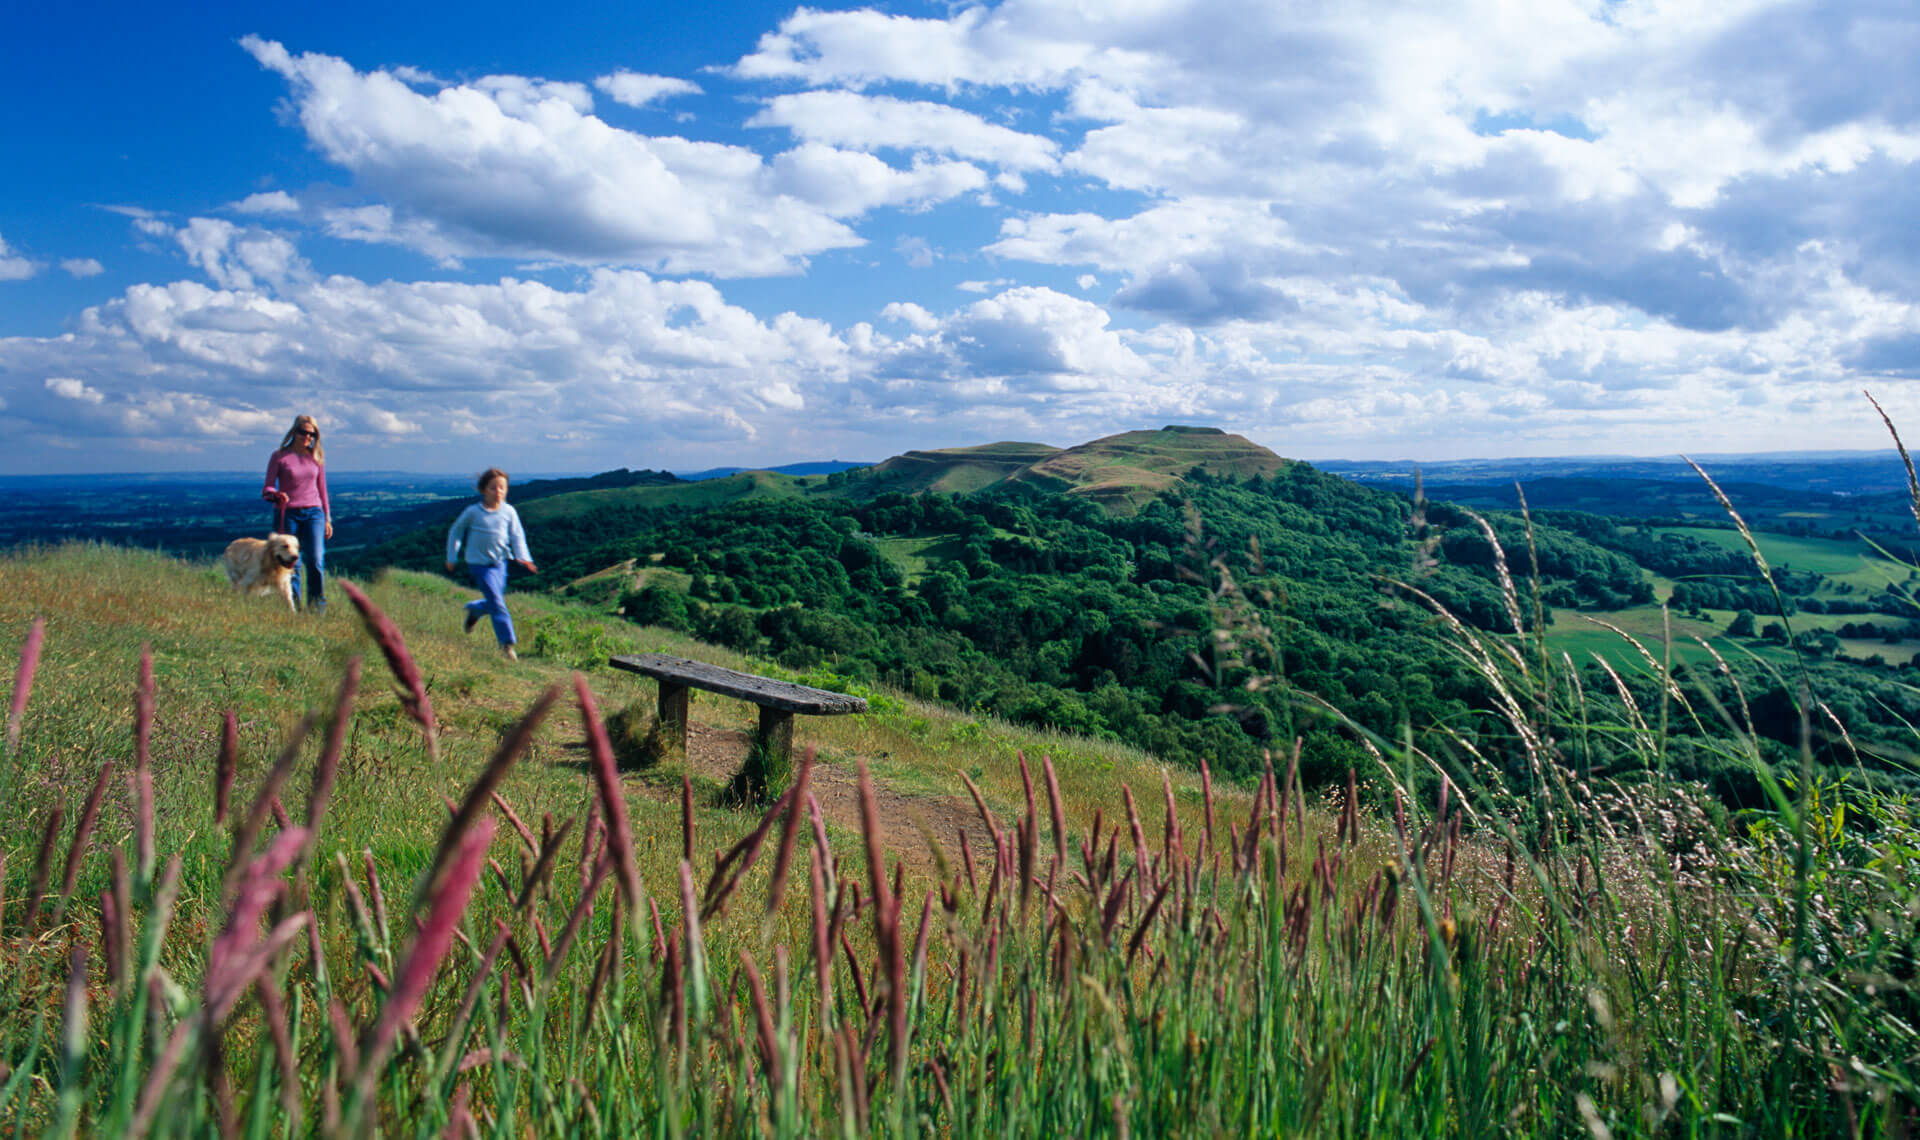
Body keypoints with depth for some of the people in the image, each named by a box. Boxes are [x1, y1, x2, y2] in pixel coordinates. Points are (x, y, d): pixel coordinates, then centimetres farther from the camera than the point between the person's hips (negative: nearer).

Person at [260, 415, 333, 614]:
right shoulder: (280, 457, 2)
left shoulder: (316, 457, 10)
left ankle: (317, 606, -1)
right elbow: (267, 489, 1)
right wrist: (276, 495, -23)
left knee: (315, 560, -13)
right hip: (287, 513, -1)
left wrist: (327, 519, 14)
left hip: (313, 513, 2)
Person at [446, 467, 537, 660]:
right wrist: (451, 558, 9)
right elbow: (455, 532, 5)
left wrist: (523, 557, -20)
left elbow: (517, 536, -3)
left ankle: (474, 609, 48)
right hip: (479, 563, -4)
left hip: (500, 563, 4)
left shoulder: (509, 512, -3)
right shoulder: (473, 512, -9)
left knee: (495, 601, 15)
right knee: (497, 603, -12)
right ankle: (507, 644, -6)